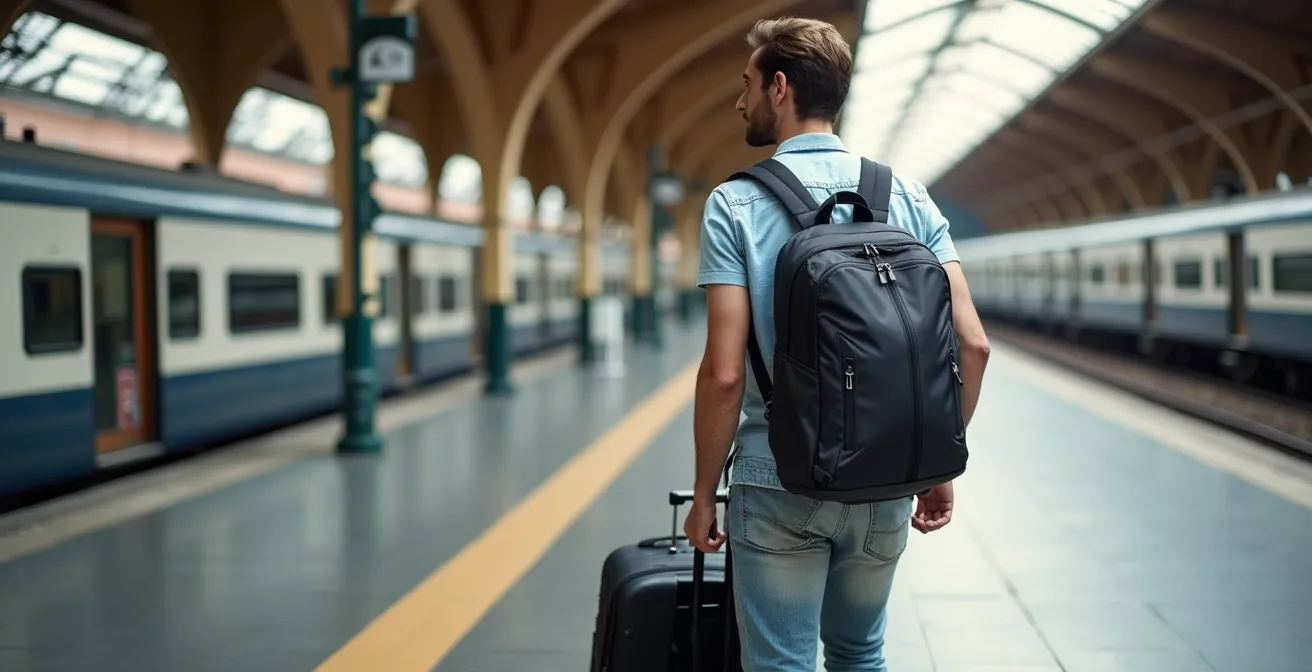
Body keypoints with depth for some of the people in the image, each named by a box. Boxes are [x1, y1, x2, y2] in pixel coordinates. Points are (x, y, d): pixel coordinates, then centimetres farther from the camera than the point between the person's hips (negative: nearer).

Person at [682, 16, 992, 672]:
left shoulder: (735, 203, -8)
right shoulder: (908, 195, 2)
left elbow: (724, 372, -15)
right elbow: (972, 344, -3)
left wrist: (704, 492, -3)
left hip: (779, 484, -4)